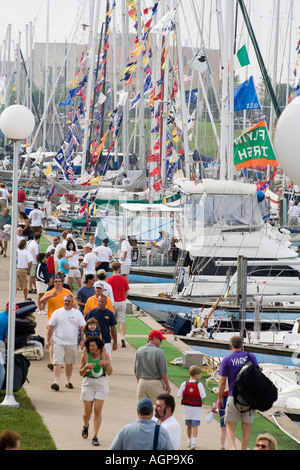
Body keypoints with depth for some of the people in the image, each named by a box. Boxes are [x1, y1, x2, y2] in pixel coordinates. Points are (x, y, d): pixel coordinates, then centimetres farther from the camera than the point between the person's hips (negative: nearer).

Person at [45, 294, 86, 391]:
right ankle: (56, 382, -17)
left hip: (72, 342, 1)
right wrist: (48, 340, 2)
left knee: (69, 363, 12)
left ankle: (68, 381, 25)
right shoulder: (57, 313, 3)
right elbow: (51, 327, 6)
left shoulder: (77, 313, 4)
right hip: (59, 342, -1)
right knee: (57, 362, -11)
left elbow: (83, 327, 4)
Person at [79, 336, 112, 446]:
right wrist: (86, 367, -20)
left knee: (98, 410, -8)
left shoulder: (104, 355, -4)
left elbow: (109, 373, -1)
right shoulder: (85, 355, -5)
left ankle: (95, 437, -3)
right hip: (88, 383, 0)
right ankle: (85, 426, 36)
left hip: (101, 383, 0)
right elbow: (81, 372, 0)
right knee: (87, 411, 2)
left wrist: (106, 364, -20)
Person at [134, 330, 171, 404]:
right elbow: (163, 372, -12)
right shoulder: (159, 352, -14)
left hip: (142, 382, 5)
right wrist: (167, 386, -1)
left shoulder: (138, 351, 3)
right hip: (155, 383, -5)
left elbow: (135, 370, 10)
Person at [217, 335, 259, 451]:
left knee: (230, 426, 3)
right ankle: (244, 449, 12)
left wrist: (219, 398, 7)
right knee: (246, 427, 11)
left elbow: (222, 381, -3)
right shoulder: (251, 357, 2)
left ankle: (233, 448, -19)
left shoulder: (227, 360, -2)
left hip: (233, 397, -2)